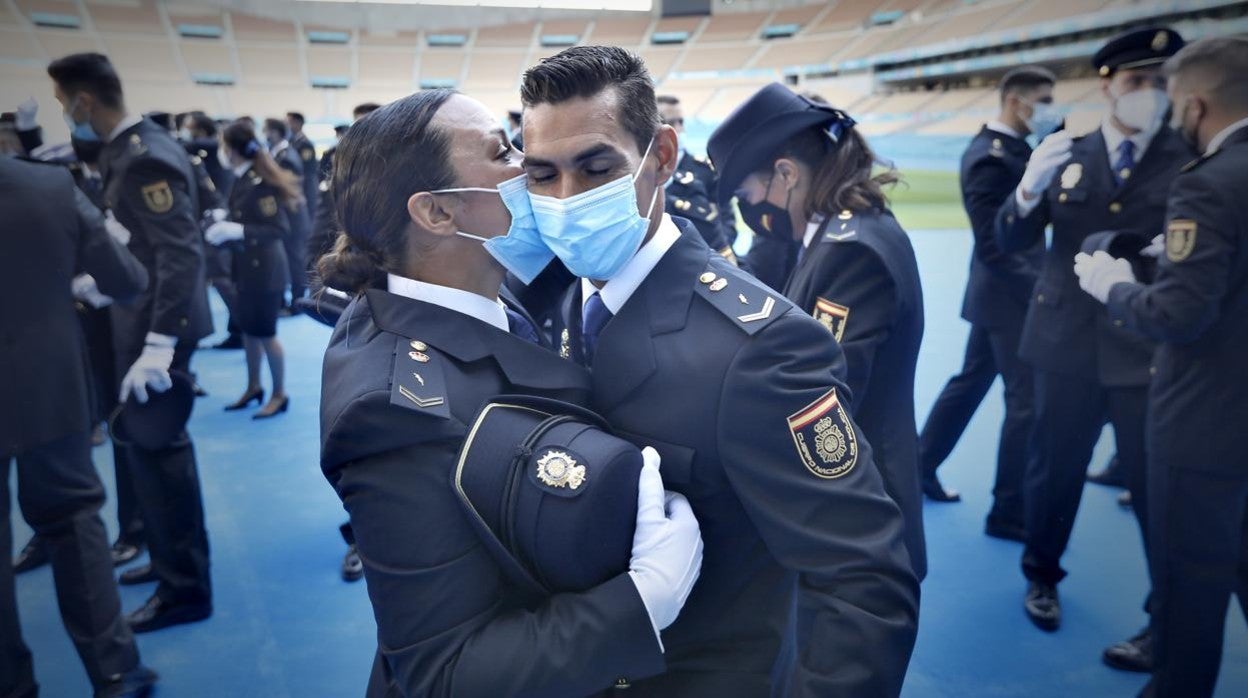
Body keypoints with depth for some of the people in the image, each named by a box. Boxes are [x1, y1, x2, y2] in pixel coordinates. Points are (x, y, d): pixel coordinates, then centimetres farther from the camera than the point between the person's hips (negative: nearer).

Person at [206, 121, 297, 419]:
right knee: (248, 329, 15)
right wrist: (224, 217, -1)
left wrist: (236, 230, -28)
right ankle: (253, 388, 30)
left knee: (265, 332, 1)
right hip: (248, 264, 8)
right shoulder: (242, 180, 3)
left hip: (264, 267, -8)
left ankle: (279, 394, 15)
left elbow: (280, 229, -23)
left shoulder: (261, 182, -20)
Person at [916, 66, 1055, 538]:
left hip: (1004, 292, 10)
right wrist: (1041, 285, -25)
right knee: (1027, 400, -1)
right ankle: (1009, 512, 11)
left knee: (971, 380, 19)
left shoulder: (1012, 146, 10)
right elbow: (993, 248, -24)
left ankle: (920, 466, 32)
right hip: (1009, 293, -10)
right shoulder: (989, 158, -21)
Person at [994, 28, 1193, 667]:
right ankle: (1042, 576, 36)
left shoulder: (1190, 161, -1)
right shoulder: (1065, 157, 4)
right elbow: (1010, 241, -1)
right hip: (1067, 342, 2)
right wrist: (1029, 187, -20)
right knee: (1053, 468, 14)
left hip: (1151, 349, -2)